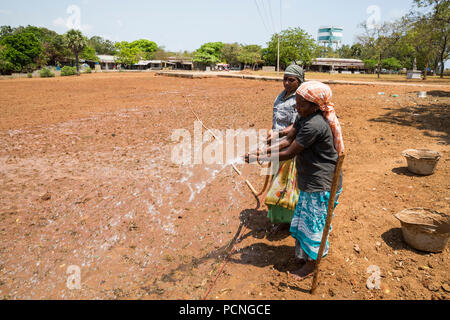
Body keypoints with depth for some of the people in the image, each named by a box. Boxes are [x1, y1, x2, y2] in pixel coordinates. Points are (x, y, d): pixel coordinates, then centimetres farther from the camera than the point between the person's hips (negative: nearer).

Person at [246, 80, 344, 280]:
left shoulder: (314, 125, -28)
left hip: (321, 183, -9)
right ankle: (305, 254, 41)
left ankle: (310, 265, 25)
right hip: (310, 180, 9)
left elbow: (289, 153, -24)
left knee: (313, 222, 6)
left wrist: (259, 159, -19)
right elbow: (287, 140, 4)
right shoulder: (305, 117, 3)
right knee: (304, 219, 21)